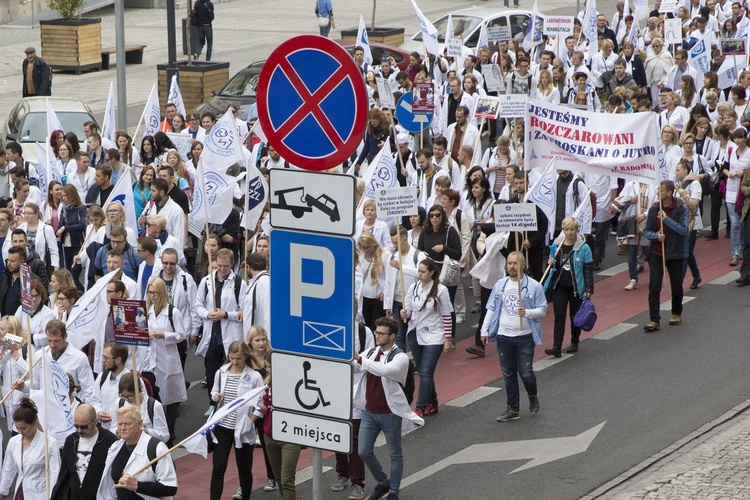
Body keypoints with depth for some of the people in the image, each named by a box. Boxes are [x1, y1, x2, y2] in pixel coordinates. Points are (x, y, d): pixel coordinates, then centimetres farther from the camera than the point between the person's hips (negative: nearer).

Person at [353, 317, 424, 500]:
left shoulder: (400, 358, -15)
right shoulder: (371, 353, 4)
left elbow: (384, 370, -34)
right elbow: (353, 367, -4)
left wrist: (360, 359, -41)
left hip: (390, 414, -5)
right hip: (369, 412, 5)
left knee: (395, 455, 8)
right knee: (364, 451, 8)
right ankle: (383, 482, 29)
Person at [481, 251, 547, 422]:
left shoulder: (534, 286, -4)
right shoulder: (500, 285, 6)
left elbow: (542, 310, -2)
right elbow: (491, 309, 10)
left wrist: (527, 313, -21)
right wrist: (484, 331, 5)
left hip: (525, 337, -3)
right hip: (504, 337, 4)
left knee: (526, 373, -4)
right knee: (508, 375, 8)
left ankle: (533, 397, 27)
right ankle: (513, 409, 17)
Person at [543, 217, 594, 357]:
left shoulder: (583, 247, -9)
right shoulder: (556, 245, 2)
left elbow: (588, 269, -6)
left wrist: (589, 289, -9)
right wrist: (551, 263, -9)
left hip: (576, 287, -2)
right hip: (559, 286, 2)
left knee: (575, 316, 12)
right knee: (559, 316, -5)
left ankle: (574, 343, 29)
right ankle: (556, 347, -11)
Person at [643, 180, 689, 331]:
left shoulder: (681, 209, -10)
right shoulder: (653, 209, 0)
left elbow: (684, 230, -18)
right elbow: (646, 231, 6)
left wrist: (666, 219, -24)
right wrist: (656, 235, -16)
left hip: (675, 253, -2)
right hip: (656, 253, 2)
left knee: (676, 286, 11)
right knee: (654, 287, -8)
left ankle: (677, 314, 34)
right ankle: (654, 320, -6)